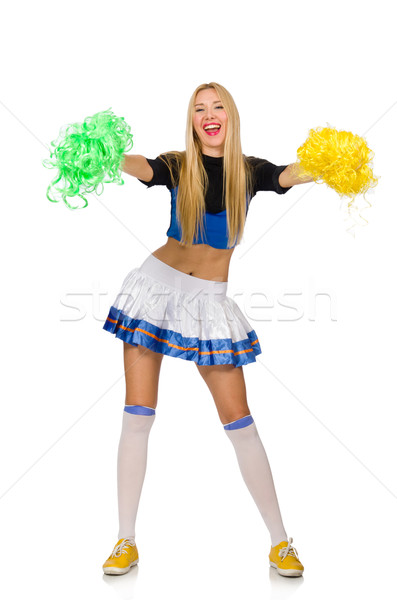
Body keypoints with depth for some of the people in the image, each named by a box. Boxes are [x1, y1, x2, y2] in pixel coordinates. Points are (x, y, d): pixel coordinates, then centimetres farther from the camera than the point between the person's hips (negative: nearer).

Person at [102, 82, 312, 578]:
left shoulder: (249, 170, 4)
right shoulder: (176, 166, 2)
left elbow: (295, 174, -15)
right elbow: (136, 166, -18)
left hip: (209, 299, -1)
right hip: (157, 283, 1)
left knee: (239, 423, -1)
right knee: (137, 417, 1)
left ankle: (280, 541, 13)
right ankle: (126, 541, 15)